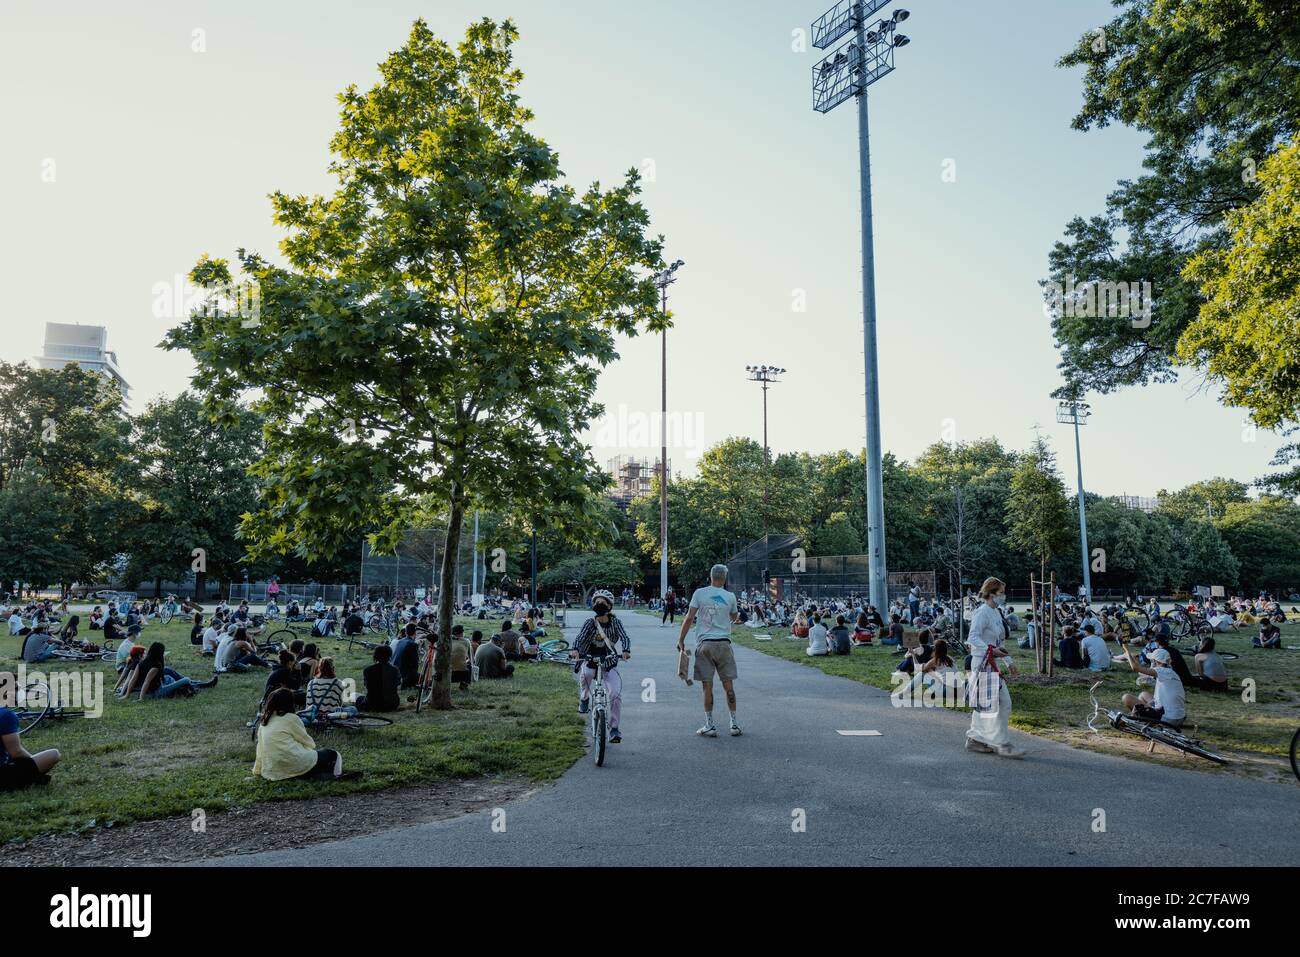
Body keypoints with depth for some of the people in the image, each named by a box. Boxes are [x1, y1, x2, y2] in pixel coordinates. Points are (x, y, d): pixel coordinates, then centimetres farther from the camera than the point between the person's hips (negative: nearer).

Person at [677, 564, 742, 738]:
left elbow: (689, 618, -5)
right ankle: (734, 724, 14)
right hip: (724, 643, 2)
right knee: (729, 686, 9)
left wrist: (681, 640, 2)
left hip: (704, 644, -2)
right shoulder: (730, 596, 2)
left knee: (707, 686, 3)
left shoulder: (700, 593, -4)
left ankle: (710, 726, 6)